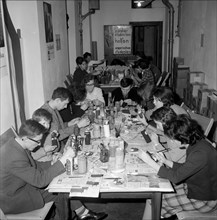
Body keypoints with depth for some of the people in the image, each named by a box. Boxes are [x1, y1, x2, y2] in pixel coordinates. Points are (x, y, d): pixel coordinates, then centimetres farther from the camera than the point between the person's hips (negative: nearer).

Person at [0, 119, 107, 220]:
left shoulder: (16, 143, -6)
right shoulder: (14, 158, -35)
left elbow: (32, 165, 7)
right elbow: (40, 180, -32)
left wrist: (51, 164, -9)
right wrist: (63, 159, -31)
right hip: (13, 200, -8)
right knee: (60, 196, -9)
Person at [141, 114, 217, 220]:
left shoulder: (200, 153, -32)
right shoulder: (196, 144, -3)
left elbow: (176, 177, -29)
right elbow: (184, 169, 8)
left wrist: (150, 161, -25)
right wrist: (166, 161, -4)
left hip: (203, 199, -8)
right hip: (194, 185, 8)